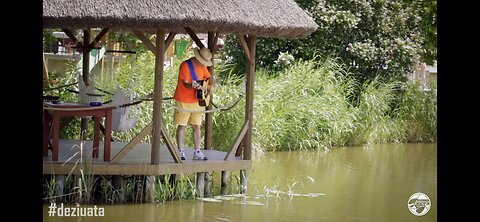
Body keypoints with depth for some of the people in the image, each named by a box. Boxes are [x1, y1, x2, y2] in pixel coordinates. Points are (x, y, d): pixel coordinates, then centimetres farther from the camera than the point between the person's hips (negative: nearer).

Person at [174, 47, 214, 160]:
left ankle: (197, 152, 10)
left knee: (197, 126, 7)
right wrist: (192, 86, -44)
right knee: (182, 126, 1)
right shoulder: (185, 65, -17)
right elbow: (185, 84, -23)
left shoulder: (202, 66, 4)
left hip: (197, 100, 6)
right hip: (184, 100, -6)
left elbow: (209, 78, 17)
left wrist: (209, 85, -4)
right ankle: (180, 152, 8)